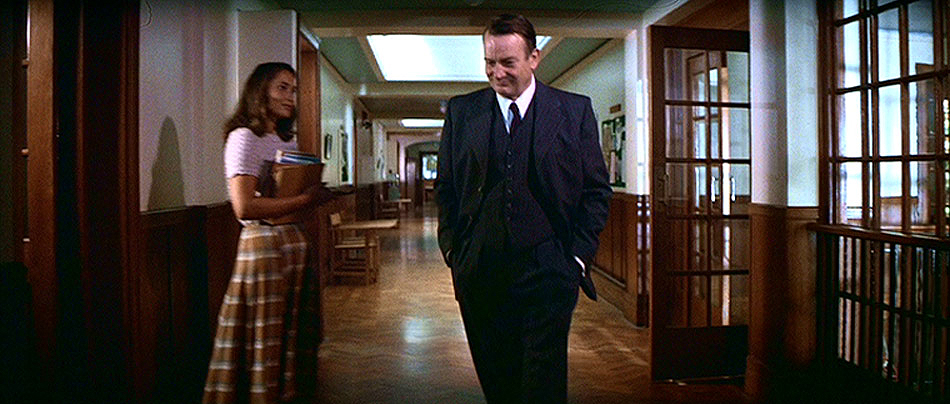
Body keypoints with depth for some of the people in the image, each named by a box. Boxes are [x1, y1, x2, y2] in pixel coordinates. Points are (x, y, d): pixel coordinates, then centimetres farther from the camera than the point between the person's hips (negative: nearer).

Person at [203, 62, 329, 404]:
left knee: (290, 337, 12)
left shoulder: (288, 141, 18)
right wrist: (305, 200, -15)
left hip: (293, 244, 8)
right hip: (262, 247, -8)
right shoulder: (244, 137, -8)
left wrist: (318, 194, 3)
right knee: (262, 343, 0)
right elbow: (245, 207, -19)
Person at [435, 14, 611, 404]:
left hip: (547, 272, -2)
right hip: (479, 271, 2)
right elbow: (445, 187, 12)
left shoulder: (575, 110, 2)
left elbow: (597, 189, 5)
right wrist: (453, 250, 4)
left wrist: (578, 255, -2)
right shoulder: (461, 111, 7)